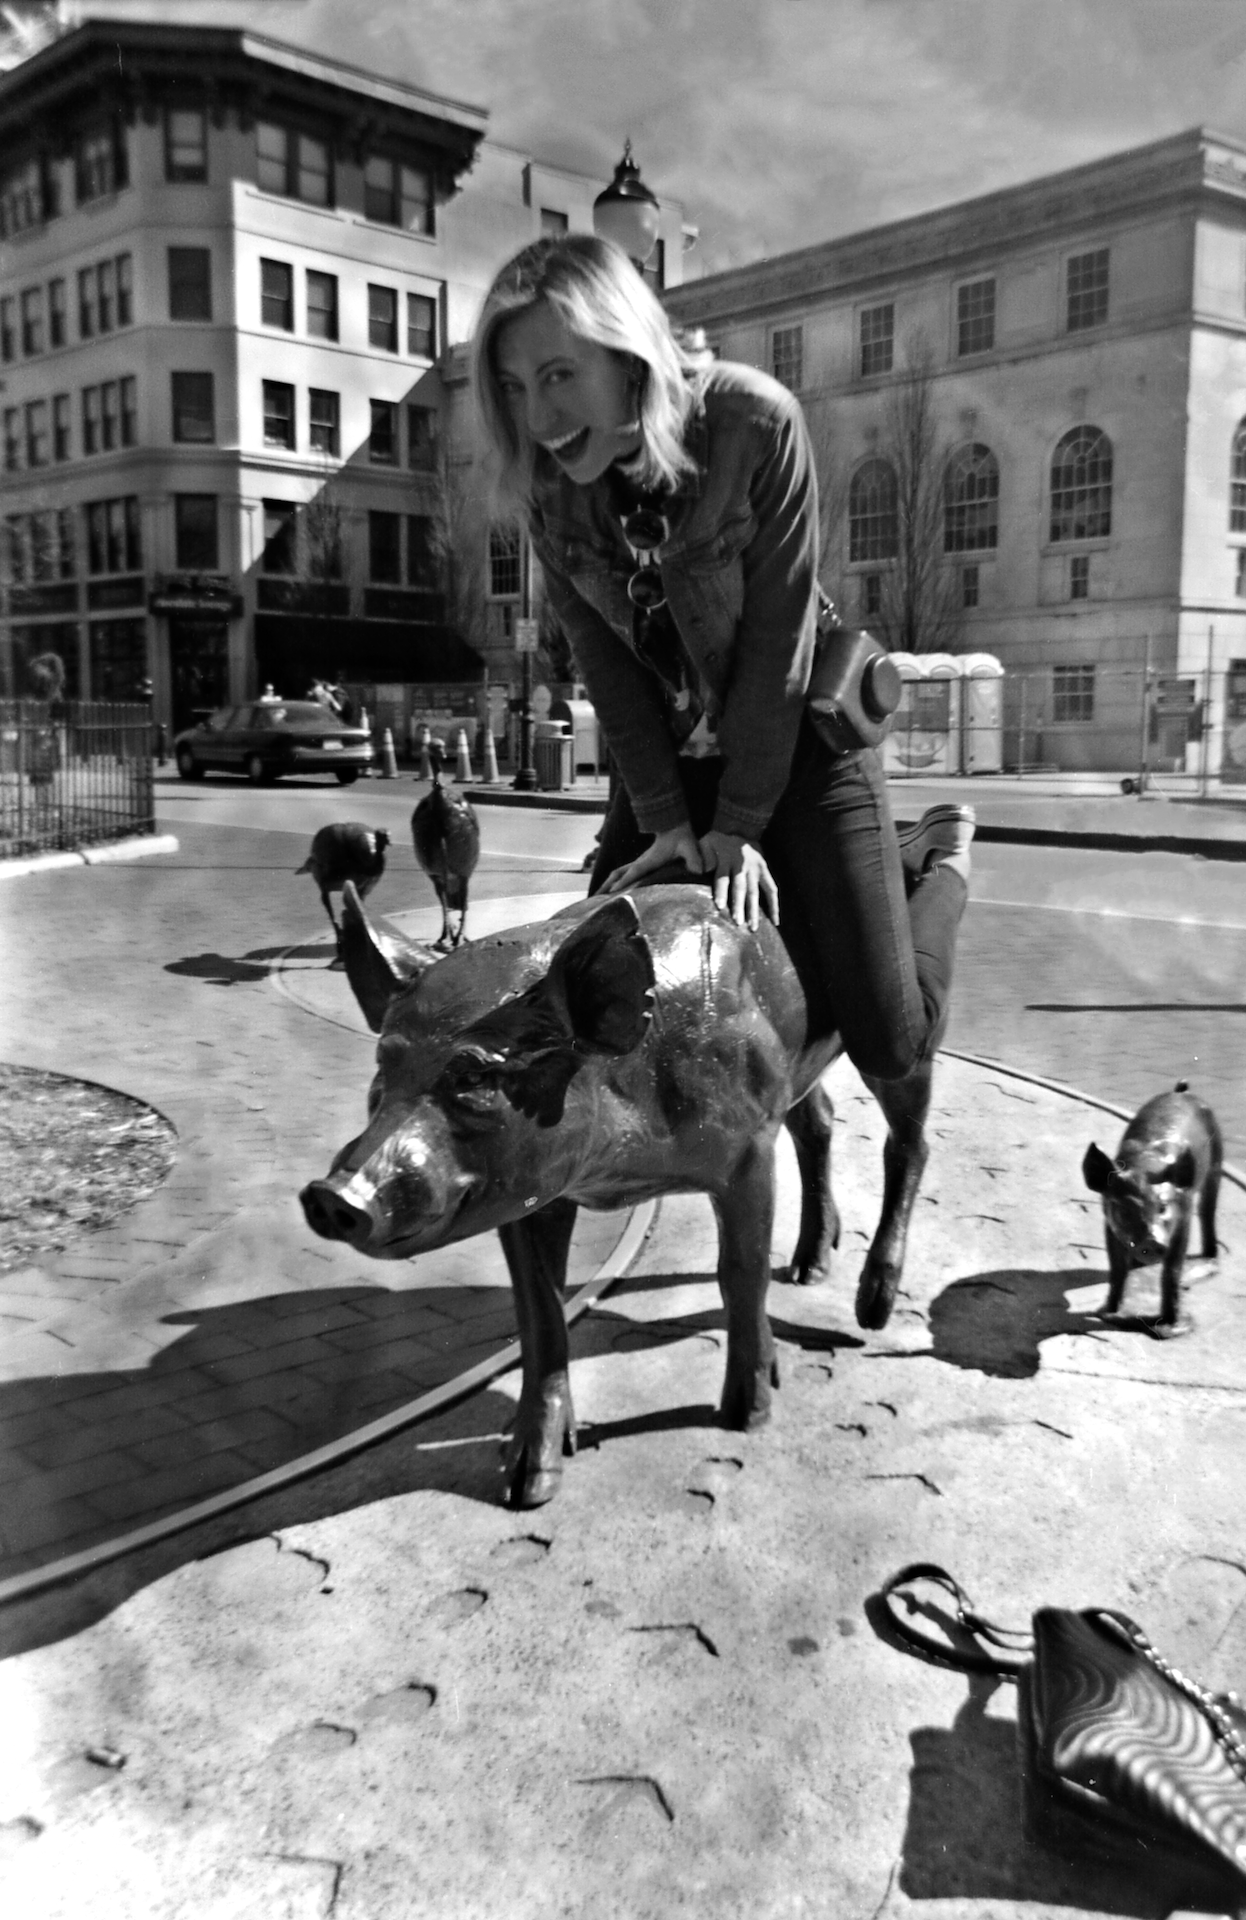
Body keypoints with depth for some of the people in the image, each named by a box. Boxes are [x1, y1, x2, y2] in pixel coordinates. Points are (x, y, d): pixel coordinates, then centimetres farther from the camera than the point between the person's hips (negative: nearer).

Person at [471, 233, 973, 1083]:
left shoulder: (755, 422, -23)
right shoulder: (545, 479, -11)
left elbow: (776, 634, -20)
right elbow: (601, 655, -7)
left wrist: (739, 825, -18)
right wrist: (663, 819, -12)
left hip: (798, 741, -4)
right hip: (670, 755, 5)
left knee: (891, 1044, -11)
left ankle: (940, 864, 23)